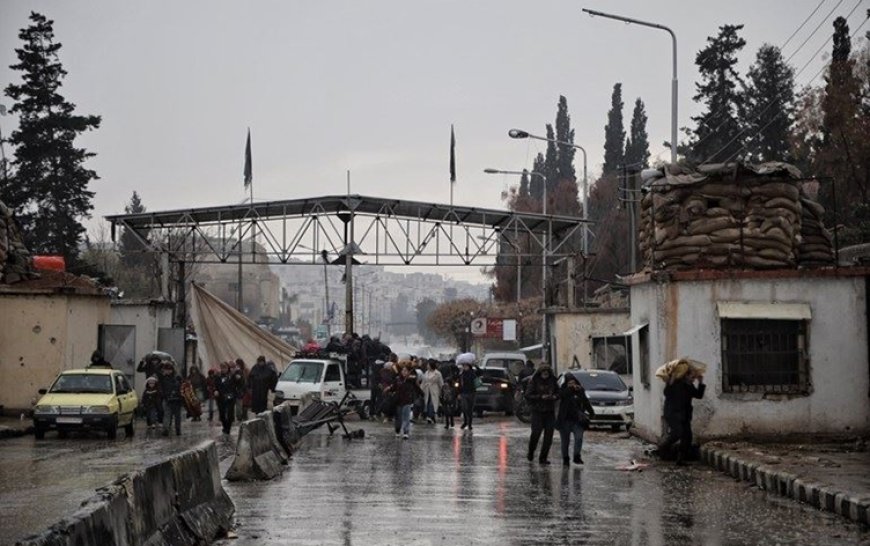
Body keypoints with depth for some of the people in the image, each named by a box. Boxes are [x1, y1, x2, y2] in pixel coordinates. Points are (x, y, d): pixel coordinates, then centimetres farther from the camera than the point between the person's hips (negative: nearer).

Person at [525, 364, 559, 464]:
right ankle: (531, 453, 17)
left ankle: (543, 458, 6)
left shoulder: (552, 381, 7)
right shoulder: (534, 381, -5)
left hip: (550, 411, 4)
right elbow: (528, 395, -9)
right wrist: (541, 397, -20)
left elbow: (558, 392, 15)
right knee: (536, 432, -10)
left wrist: (554, 396, -8)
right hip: (537, 411, -4)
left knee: (549, 435, -2)